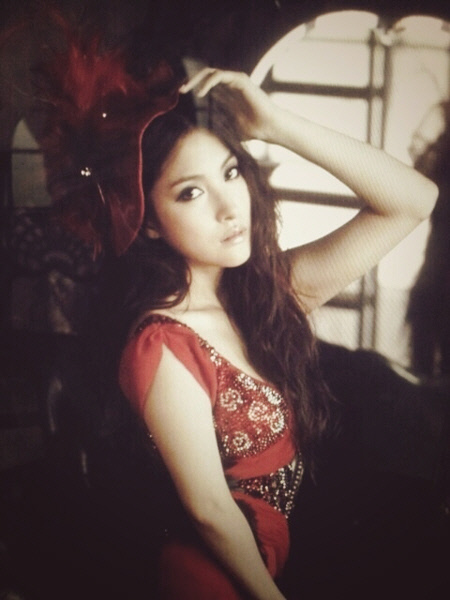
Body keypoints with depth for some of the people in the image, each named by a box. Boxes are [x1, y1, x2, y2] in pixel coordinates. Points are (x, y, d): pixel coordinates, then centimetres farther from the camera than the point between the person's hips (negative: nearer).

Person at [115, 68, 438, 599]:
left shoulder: (270, 286, -4)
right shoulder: (161, 350, -22)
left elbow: (413, 200, -8)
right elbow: (211, 510, -16)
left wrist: (277, 124, -15)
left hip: (306, 547, 6)